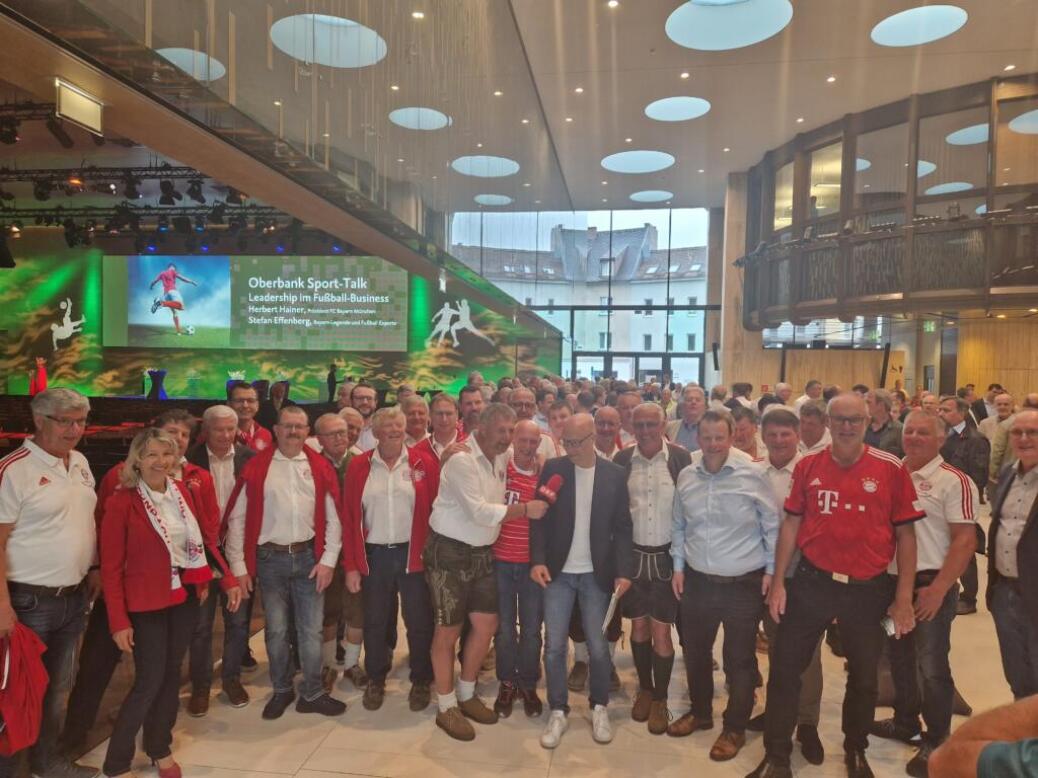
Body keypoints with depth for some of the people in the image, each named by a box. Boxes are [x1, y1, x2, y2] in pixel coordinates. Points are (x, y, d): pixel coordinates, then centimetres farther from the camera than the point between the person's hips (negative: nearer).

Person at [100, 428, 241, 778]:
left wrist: (229, 580, 1)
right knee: (148, 681, -1)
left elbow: (207, 540, 8)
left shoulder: (185, 493, 2)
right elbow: (111, 568, -11)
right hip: (146, 603, -5)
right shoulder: (121, 502, -13)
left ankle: (160, 749, 34)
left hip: (185, 597, 5)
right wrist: (119, 621, -13)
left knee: (171, 674, 15)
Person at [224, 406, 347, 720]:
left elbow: (334, 517, 1)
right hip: (270, 558, -1)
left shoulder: (320, 466, -1)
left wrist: (328, 560, -4)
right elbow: (236, 517, -3)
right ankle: (281, 690, 33)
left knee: (311, 629, 9)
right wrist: (238, 565, -4)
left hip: (308, 556, 1)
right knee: (276, 629, 13)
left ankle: (312, 694, 25)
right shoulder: (257, 466, -5)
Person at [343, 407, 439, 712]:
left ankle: (421, 681, 29)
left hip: (414, 555, -1)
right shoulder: (358, 466, 0)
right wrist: (351, 565, -2)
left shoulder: (424, 463, -4)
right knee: (374, 622, 14)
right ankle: (376, 680, 35)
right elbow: (350, 517, 0)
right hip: (374, 556, 1)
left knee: (420, 622, 8)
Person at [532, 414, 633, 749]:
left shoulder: (614, 474, -2)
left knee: (598, 646, 7)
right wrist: (537, 560, -12)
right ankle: (558, 712, 22)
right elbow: (539, 518, -1)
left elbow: (623, 527, 0)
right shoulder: (552, 468, -3)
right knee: (554, 646, 4)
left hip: (597, 574, 0)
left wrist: (624, 570, -8)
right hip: (558, 571, 0)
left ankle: (599, 707, 30)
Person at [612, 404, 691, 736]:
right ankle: (645, 688, 33)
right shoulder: (623, 459, -3)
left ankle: (660, 700, 21)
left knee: (661, 629, 2)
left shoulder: (680, 458, -10)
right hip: (632, 554, 2)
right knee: (638, 625, 13)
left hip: (666, 555, -2)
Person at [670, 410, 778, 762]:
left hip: (744, 584, -4)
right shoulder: (686, 477, -1)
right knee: (695, 651, 18)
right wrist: (678, 566, 8)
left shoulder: (753, 475, -12)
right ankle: (700, 711, 41)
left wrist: (770, 570, -4)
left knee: (740, 659, 10)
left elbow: (772, 526, -4)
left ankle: (735, 728, 29)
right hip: (697, 581, 4)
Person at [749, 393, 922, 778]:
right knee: (785, 669, 7)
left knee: (864, 677, 18)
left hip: (869, 588, 0)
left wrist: (903, 597, -5)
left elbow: (905, 534, -3)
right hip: (811, 582, 1)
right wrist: (778, 582, 1)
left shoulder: (891, 468, -7)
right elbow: (791, 523, 3)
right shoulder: (807, 466, -2)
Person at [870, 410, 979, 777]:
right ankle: (905, 721, 38)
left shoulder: (954, 482, -12)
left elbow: (965, 540, -15)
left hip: (930, 584, -6)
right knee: (900, 658, 19)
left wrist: (938, 589, -19)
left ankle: (937, 742, 20)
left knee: (931, 666, 2)